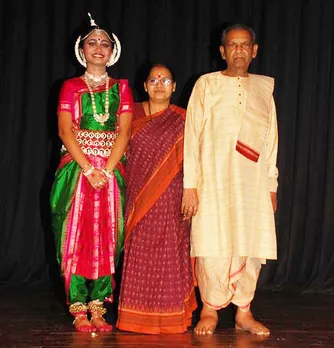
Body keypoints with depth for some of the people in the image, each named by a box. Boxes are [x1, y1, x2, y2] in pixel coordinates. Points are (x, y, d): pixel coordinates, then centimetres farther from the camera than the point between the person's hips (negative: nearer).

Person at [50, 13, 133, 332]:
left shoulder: (120, 88, 11)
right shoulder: (71, 87, 7)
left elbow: (124, 132, 1)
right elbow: (65, 131, -3)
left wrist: (106, 170, -12)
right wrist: (89, 169, -14)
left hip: (112, 170, 2)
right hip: (77, 167, -1)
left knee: (106, 239, -1)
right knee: (76, 237, -5)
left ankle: (97, 308, 4)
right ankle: (78, 310, -2)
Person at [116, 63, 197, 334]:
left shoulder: (182, 120, 5)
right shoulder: (133, 114, 9)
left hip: (169, 198, -1)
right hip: (137, 196, 2)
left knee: (167, 252, -2)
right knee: (138, 252, 2)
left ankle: (169, 316, 6)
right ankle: (139, 315, 10)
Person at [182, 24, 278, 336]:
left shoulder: (264, 87, 13)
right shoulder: (207, 85, 4)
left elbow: (271, 141, 15)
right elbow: (192, 136, 0)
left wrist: (272, 186, 12)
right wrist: (189, 185, -6)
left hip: (253, 184, 3)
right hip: (213, 182, -3)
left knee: (250, 247, 2)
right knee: (212, 247, -5)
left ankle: (243, 313, 15)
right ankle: (209, 310, 12)